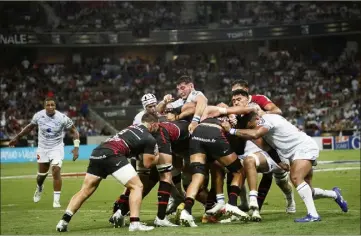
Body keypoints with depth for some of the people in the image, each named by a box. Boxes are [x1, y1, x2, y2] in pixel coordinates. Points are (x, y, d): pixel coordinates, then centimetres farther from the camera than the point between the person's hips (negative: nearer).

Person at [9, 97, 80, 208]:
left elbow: (74, 131, -7)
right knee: (42, 174, 12)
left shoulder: (62, 118, -19)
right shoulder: (38, 116, -12)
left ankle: (56, 199, -8)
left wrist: (76, 148, -14)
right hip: (43, 148, 2)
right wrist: (17, 137, 13)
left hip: (57, 148, -2)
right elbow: (30, 127, 8)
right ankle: (39, 188, 48)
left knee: (56, 171, -18)